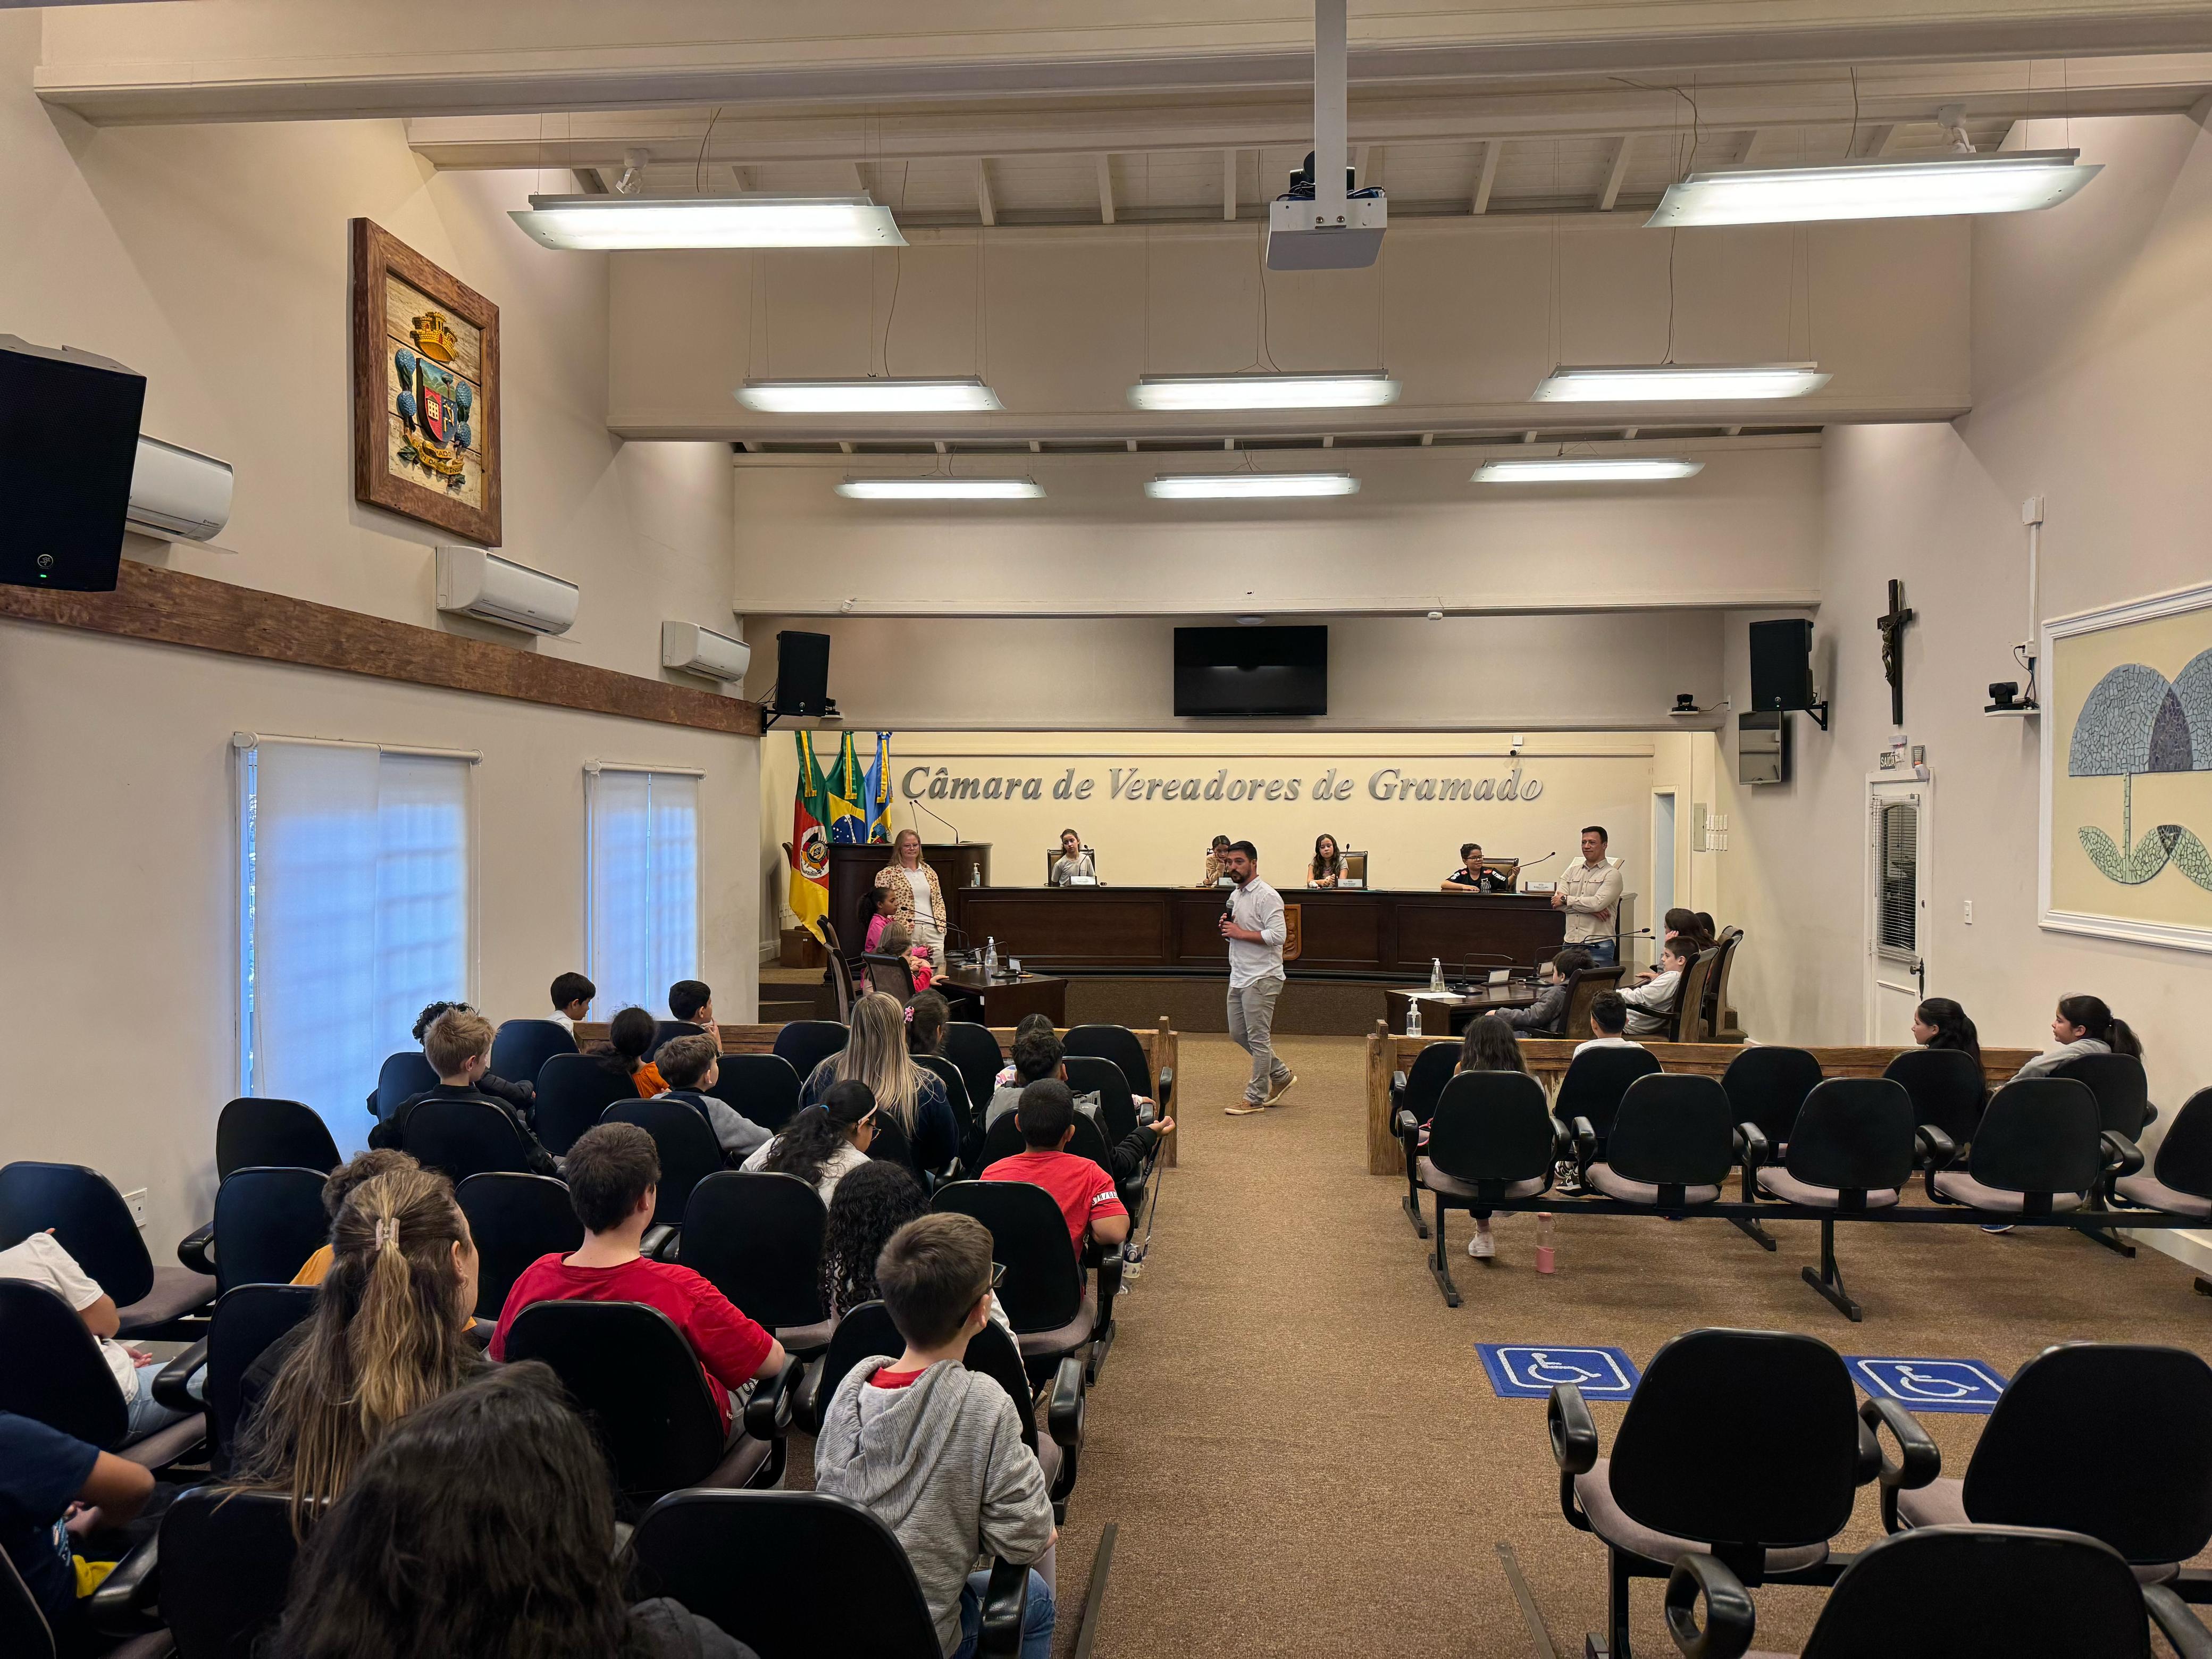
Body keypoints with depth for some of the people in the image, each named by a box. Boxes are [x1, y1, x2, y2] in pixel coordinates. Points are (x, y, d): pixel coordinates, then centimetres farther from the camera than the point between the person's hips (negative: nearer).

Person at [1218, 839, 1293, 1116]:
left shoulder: (1267, 896, -14)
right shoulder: (1235, 895, 15)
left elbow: (1277, 936, -23)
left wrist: (1240, 933, -20)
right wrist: (1227, 928, 3)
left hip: (1262, 978, -10)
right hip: (1239, 976, 10)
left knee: (1258, 1038, -3)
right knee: (1238, 1034, 14)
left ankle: (1256, 1098, 6)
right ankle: (1281, 1075, 29)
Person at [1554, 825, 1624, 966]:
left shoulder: (1612, 874, 0)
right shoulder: (1572, 871, 16)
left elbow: (1598, 903, -15)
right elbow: (1556, 902, 2)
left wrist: (1566, 900, -5)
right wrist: (1590, 909, -10)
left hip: (1599, 945, -4)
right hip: (1571, 943, 4)